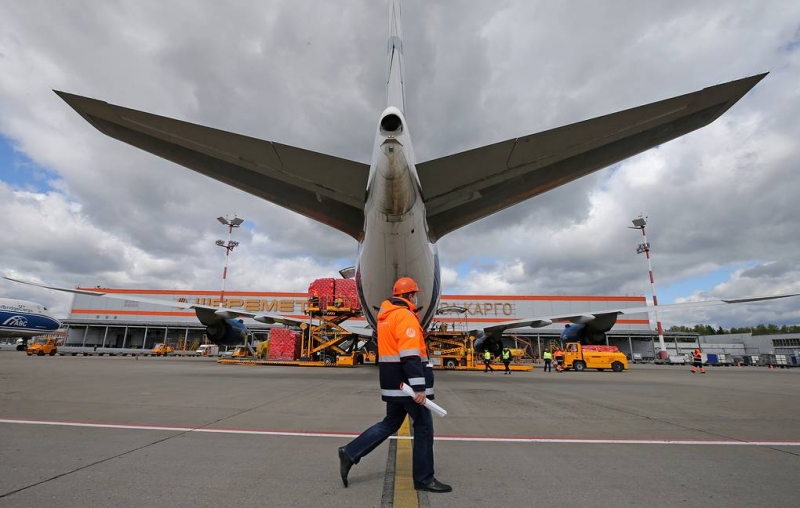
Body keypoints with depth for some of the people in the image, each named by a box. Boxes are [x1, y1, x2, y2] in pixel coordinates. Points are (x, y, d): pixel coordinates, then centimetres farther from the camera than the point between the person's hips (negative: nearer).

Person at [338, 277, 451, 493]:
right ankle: (424, 478, 15)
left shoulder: (386, 316, 14)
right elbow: (411, 355, -24)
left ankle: (350, 453, 17)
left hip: (393, 382, 10)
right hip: (407, 383, -9)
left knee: (390, 423, 19)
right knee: (424, 427, 4)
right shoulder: (405, 316, -16)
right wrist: (419, 387, -25)